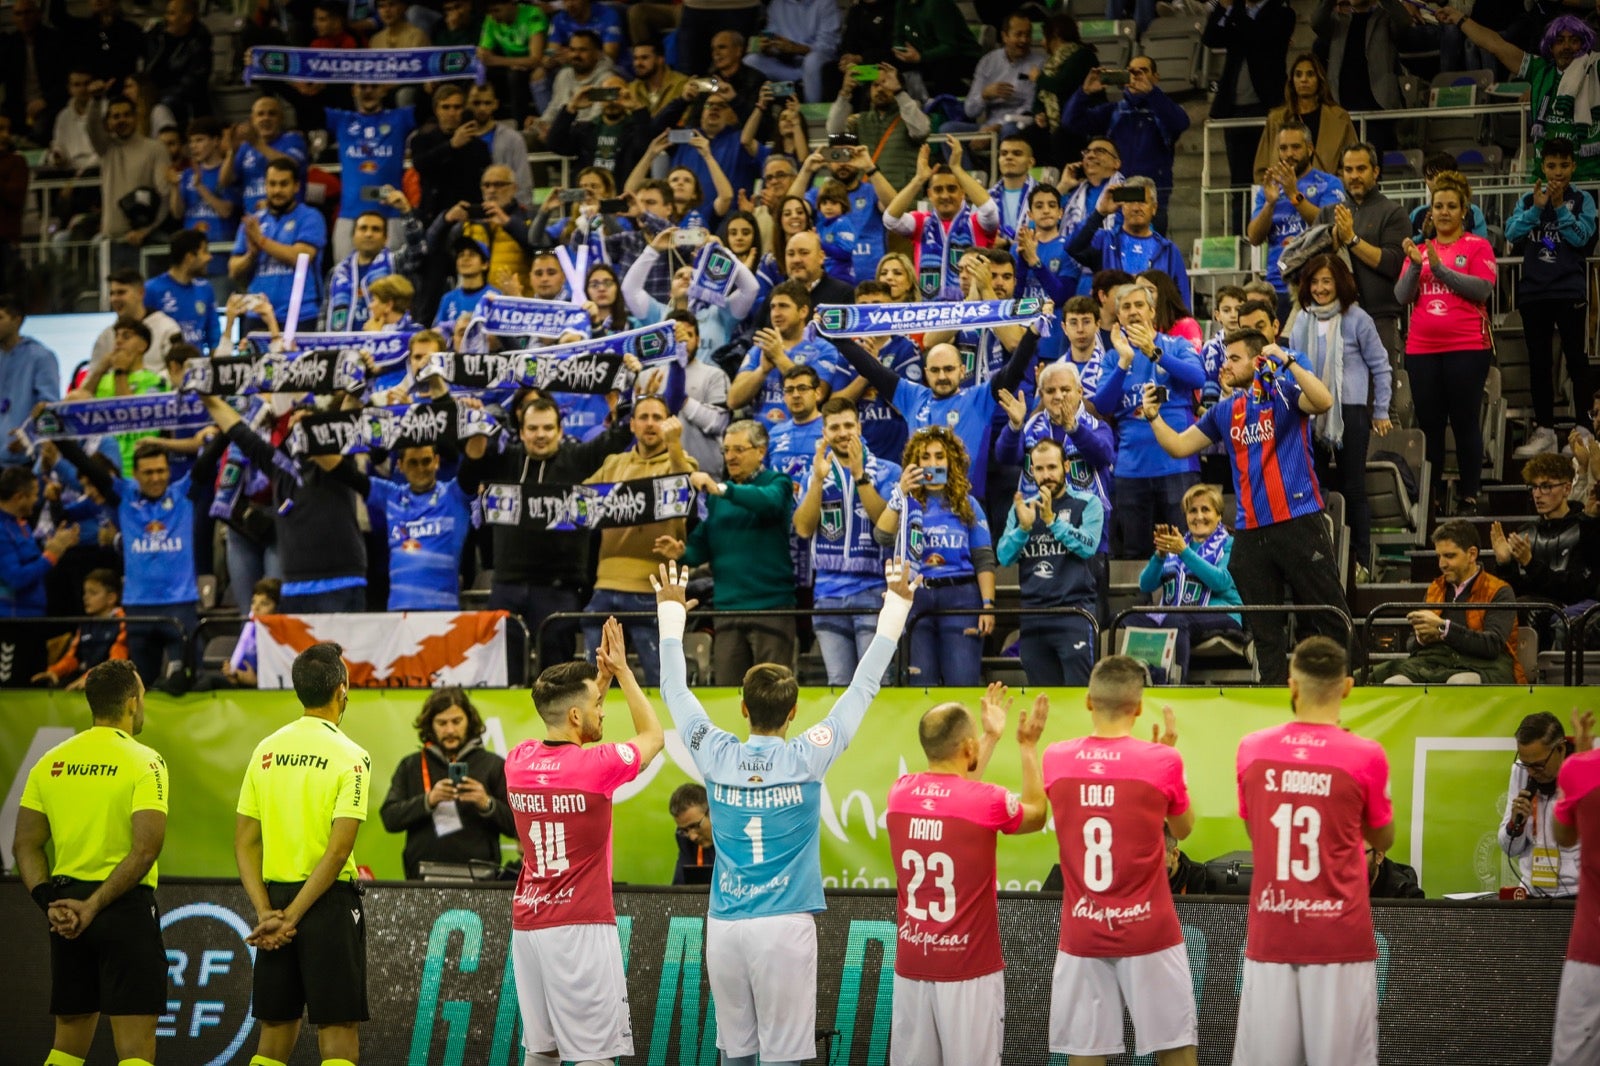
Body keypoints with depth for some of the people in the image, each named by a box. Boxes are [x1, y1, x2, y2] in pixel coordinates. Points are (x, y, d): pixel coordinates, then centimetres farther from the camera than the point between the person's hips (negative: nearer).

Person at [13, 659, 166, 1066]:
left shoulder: (51, 763, 9)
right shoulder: (144, 761, -8)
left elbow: (25, 845, 3)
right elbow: (146, 848, -18)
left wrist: (49, 902, -4)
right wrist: (95, 906, -15)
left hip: (65, 912, 6)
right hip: (125, 909, -6)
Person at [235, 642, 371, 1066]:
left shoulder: (266, 750, 6)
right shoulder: (350, 756, -9)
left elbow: (244, 842, 4)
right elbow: (338, 849, -16)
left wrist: (266, 913, -2)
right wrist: (292, 918, -14)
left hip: (275, 899, 5)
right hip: (328, 903, -5)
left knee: (276, 1029, 12)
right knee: (338, 1030, -2)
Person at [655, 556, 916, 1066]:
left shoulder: (716, 756, -1)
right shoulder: (807, 758, -7)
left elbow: (674, 690, 15)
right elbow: (863, 687, 0)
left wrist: (671, 611, 27)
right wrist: (896, 605, 8)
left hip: (724, 926, 3)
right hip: (785, 926, -3)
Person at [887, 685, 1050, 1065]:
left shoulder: (900, 793, 1)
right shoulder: (988, 801, -13)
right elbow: (1037, 815, 10)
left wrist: (992, 738, 32)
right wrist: (1028, 746, 20)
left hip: (911, 966, 5)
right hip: (970, 970, -5)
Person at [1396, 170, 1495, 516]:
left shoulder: (1477, 246, 2)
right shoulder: (1419, 250, 14)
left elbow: (1483, 289, -11)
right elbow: (1401, 296, 6)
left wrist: (1439, 268, -15)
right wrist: (1415, 266, -10)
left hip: (1467, 347, -4)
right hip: (1422, 349, 4)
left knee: (1465, 423, -2)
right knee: (1429, 425, 5)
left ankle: (1469, 497, 3)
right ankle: (1431, 497, 9)